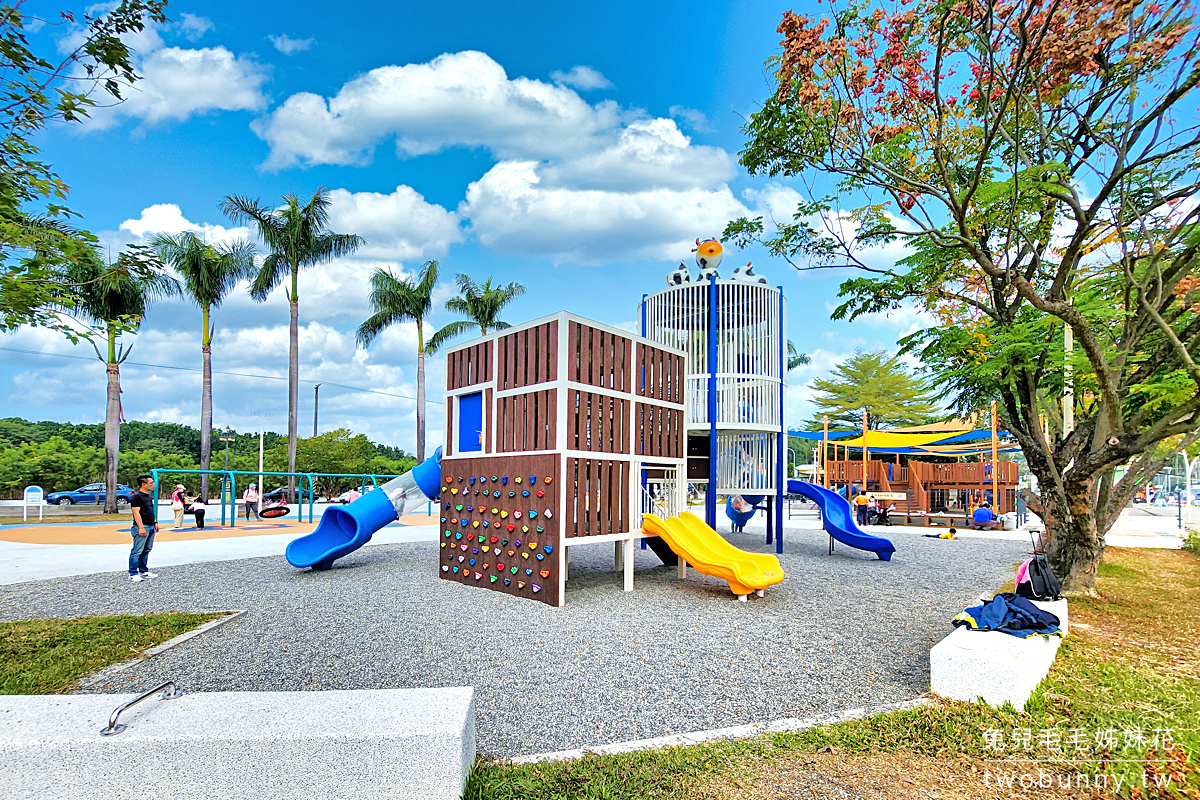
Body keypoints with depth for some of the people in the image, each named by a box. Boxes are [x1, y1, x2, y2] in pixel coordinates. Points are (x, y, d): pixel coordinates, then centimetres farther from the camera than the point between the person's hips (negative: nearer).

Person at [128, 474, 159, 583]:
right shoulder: (136, 496, -12)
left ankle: (144, 571, 21)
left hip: (151, 527, 9)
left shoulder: (148, 496, 17)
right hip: (142, 527, -9)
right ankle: (133, 574, 0)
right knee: (137, 551, -5)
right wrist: (141, 527, -22)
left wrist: (155, 522, 22)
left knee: (146, 551, 14)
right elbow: (136, 512, -17)